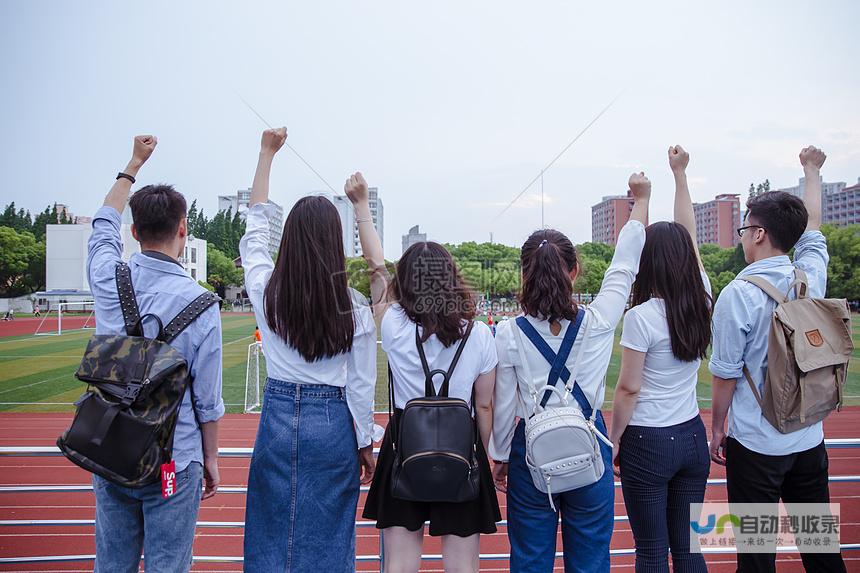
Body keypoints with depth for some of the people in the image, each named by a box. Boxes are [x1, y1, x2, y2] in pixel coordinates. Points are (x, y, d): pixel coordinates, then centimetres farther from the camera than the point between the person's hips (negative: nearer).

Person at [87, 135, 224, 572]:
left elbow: (104, 224, 18)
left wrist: (134, 164, 30)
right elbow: (207, 397, -9)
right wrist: (211, 458, 6)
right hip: (173, 462, -4)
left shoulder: (108, 278, -6)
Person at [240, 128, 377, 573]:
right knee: (328, 534, 13)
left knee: (272, 530, 14)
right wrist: (366, 445, 8)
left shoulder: (268, 292, -7)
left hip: (278, 419, 1)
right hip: (334, 425, -1)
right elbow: (361, 385, -5)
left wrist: (267, 153, 18)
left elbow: (255, 227, 9)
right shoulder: (354, 308, -10)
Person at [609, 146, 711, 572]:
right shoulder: (701, 304, -2)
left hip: (648, 442, -6)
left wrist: (614, 441, -1)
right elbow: (688, 234, 9)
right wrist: (680, 173, 16)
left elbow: (628, 390, -14)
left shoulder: (641, 316, -17)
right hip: (692, 437, 6)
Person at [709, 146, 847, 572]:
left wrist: (717, 427, 3)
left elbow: (725, 376, -13)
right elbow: (812, 226, 19)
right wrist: (812, 170, 34)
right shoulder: (811, 277, -2)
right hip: (809, 438, 6)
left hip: (756, 443, -5)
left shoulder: (739, 294, -17)